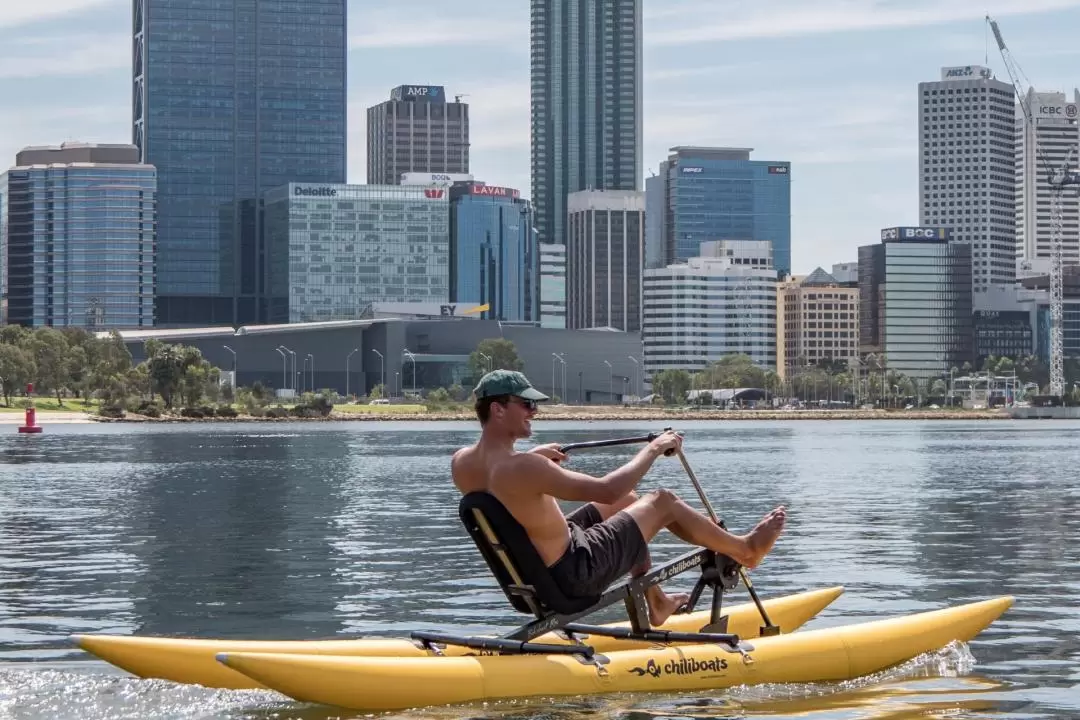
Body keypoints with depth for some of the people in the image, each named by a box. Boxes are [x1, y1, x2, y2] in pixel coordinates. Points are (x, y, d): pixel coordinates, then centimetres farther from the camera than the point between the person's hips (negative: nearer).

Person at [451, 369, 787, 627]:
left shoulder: (460, 462, -8)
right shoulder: (521, 468, -34)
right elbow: (606, 490, -29)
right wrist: (653, 449, -15)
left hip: (532, 575, 9)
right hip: (574, 573, -9)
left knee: (629, 502, 27)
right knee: (662, 502, 6)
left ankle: (656, 604, 42)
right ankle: (745, 549, 30)